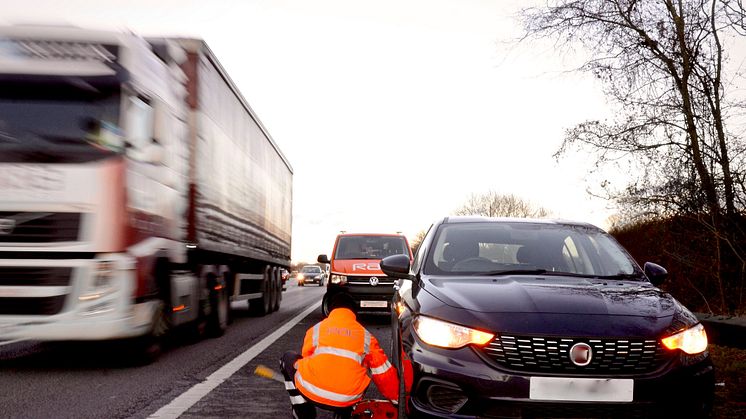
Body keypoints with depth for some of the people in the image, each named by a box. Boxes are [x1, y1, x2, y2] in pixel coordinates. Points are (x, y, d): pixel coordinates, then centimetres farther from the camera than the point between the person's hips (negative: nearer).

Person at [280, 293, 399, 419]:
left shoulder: (316, 329, 11)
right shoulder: (366, 336, 11)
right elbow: (384, 372, 13)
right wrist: (396, 399, 27)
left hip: (312, 393, -1)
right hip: (348, 400, 2)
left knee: (288, 357, 27)